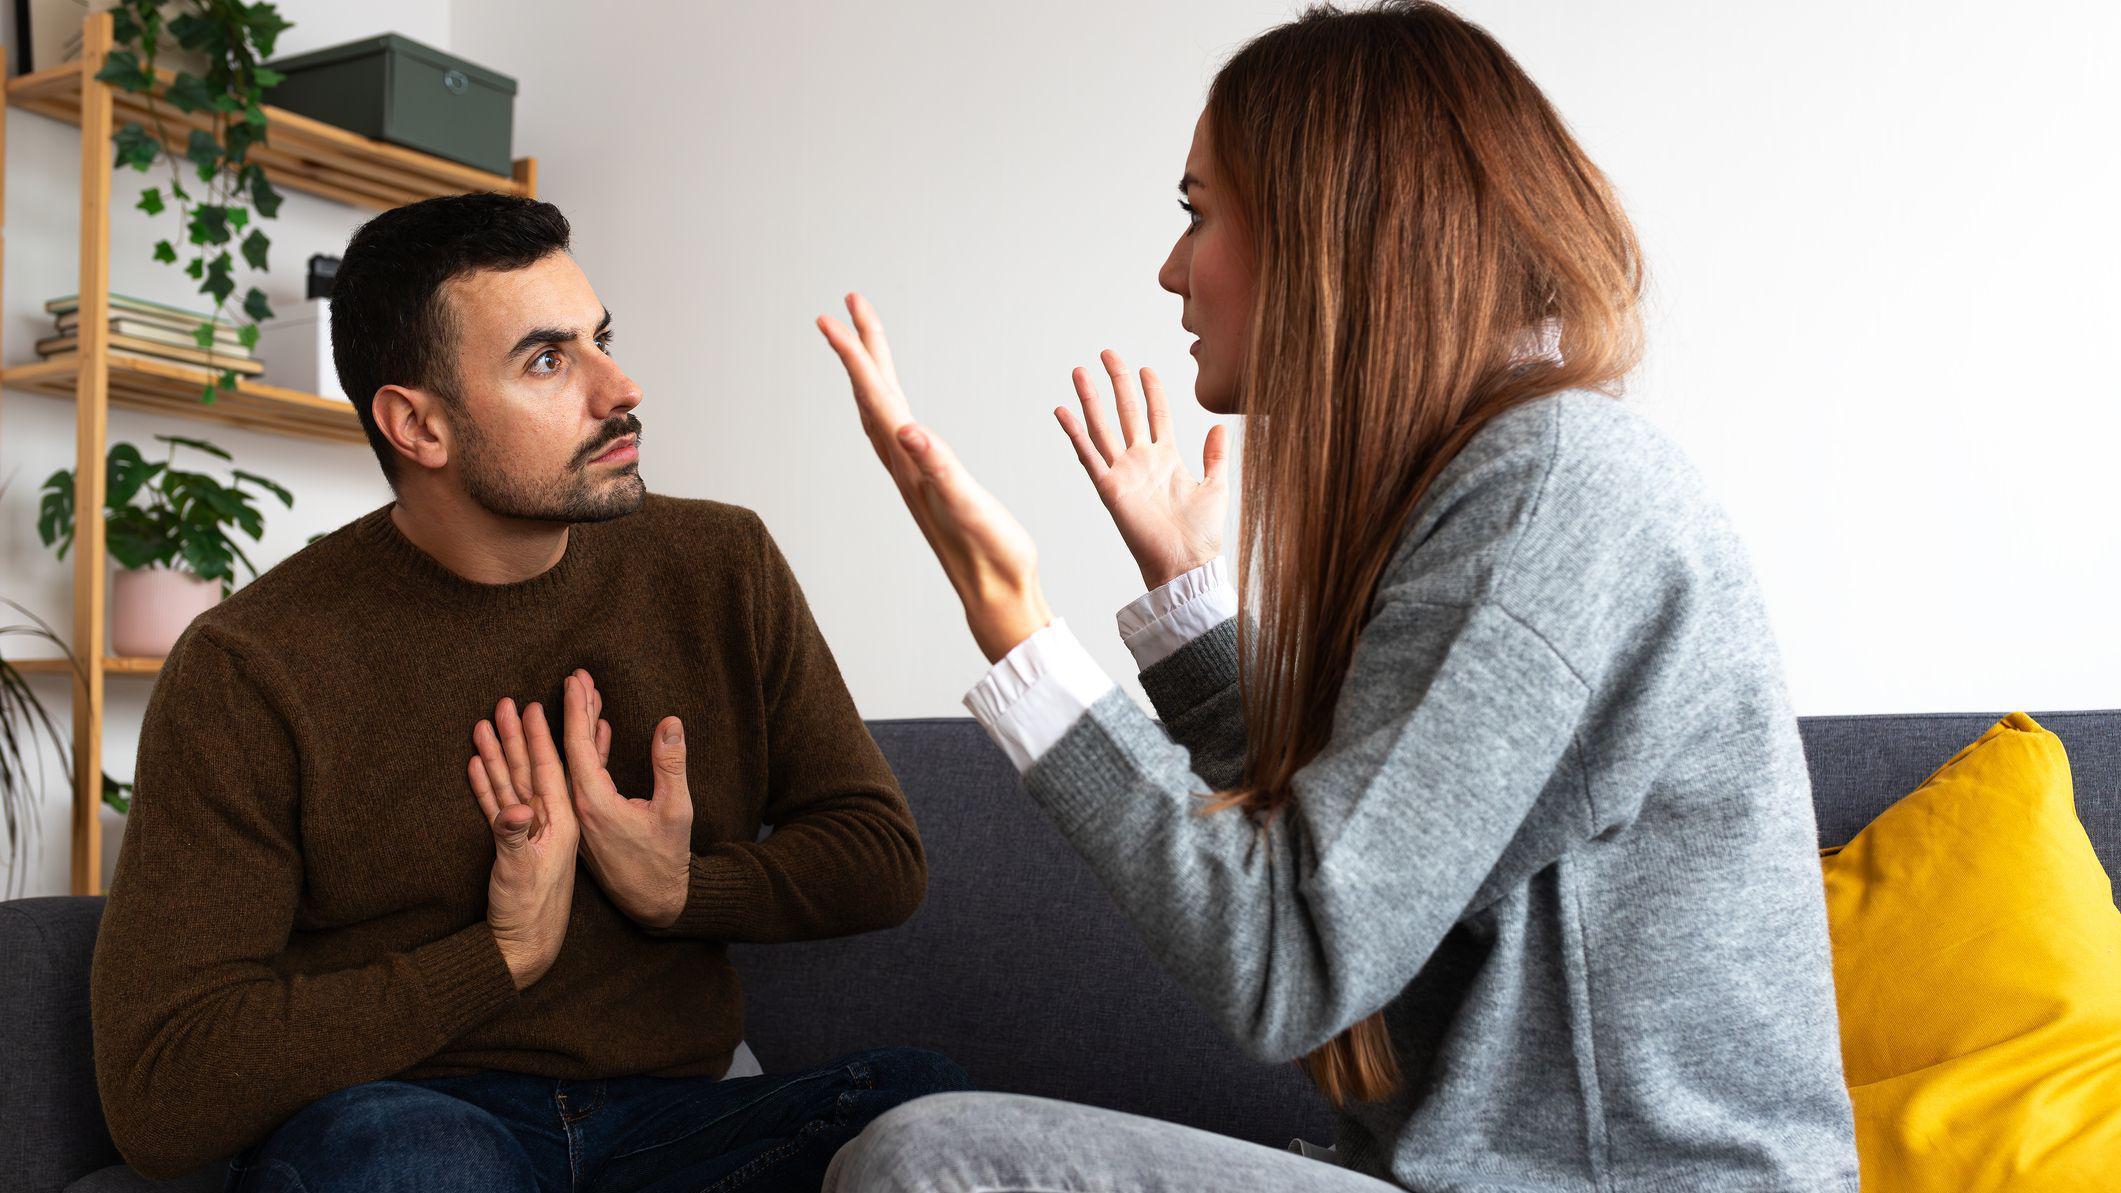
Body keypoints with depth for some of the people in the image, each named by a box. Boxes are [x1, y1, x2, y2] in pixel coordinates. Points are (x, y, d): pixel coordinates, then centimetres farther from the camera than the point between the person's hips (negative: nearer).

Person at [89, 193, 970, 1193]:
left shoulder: (723, 568, 3)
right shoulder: (247, 672, -9)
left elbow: (883, 857, 8)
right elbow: (158, 1090, -14)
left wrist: (679, 891, -10)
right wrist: (508, 953, -16)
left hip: (679, 1111, 3)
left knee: (921, 1098, -27)